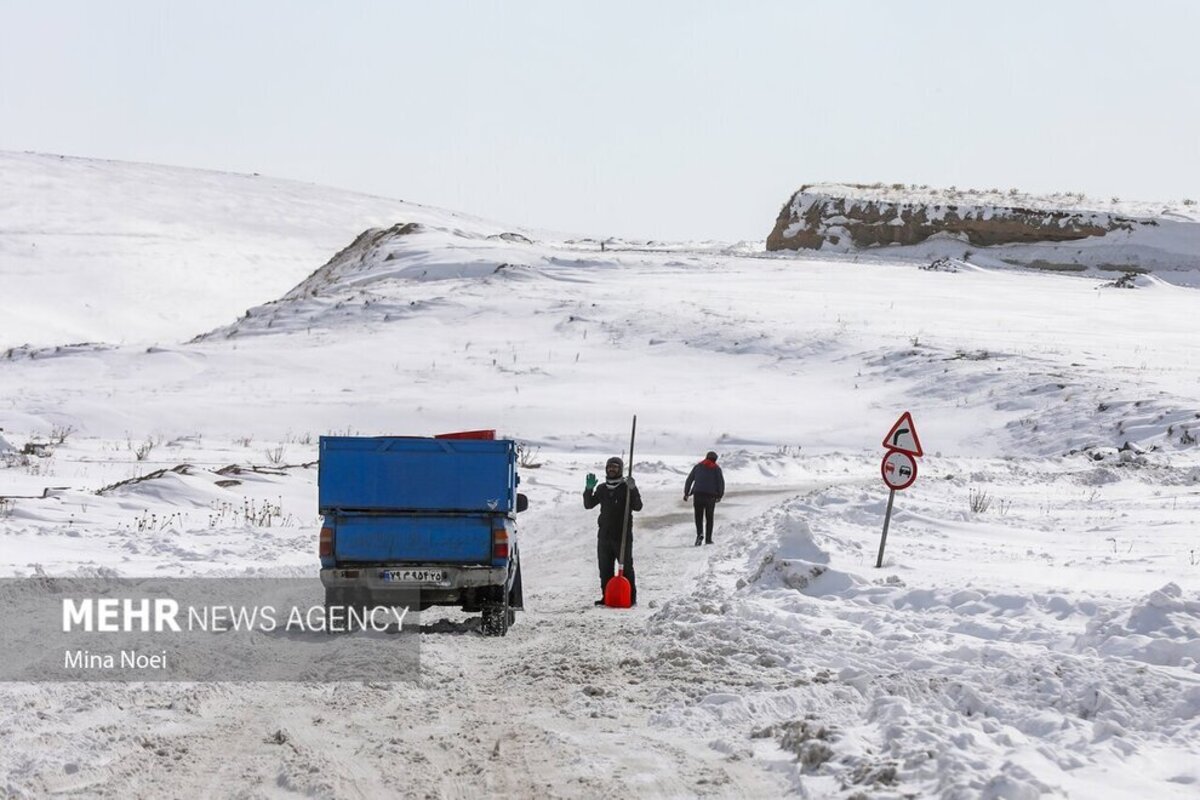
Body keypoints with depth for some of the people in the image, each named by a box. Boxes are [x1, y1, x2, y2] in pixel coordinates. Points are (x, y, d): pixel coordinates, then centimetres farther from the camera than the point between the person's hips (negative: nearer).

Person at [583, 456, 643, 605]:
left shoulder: (627, 487, -1)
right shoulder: (602, 489, 12)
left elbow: (637, 507, -12)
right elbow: (588, 504, 9)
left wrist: (632, 490, -26)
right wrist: (589, 489, -5)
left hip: (623, 535, -5)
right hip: (604, 535, 5)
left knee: (626, 567, -1)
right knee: (605, 568, 6)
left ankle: (630, 598, 2)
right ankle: (607, 597, 13)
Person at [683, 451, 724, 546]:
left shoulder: (698, 466, 10)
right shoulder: (716, 468, 7)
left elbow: (689, 480, 8)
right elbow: (721, 483, -1)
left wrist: (686, 493, 13)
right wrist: (719, 496, 8)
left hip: (698, 495, 0)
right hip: (711, 496, 0)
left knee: (698, 516, 9)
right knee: (709, 518, 12)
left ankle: (700, 534, -15)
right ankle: (708, 539, 9)